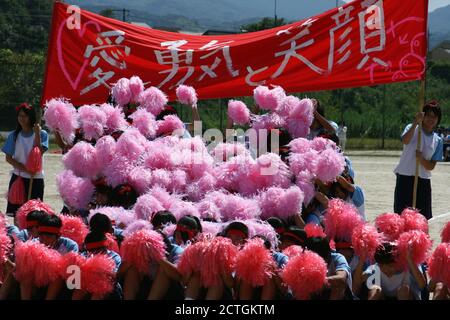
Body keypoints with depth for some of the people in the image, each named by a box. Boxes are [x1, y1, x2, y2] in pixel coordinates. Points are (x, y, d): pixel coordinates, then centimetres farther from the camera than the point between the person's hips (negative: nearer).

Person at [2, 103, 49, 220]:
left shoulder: (42, 134, -1)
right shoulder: (14, 136, 5)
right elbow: (8, 158, 2)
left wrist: (37, 134, -15)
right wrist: (24, 169, -13)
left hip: (36, 179, -2)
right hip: (18, 177, 2)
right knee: (16, 213, 0)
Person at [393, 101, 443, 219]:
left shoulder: (437, 141, 8)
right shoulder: (412, 129, 0)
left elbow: (431, 166, 3)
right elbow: (405, 140, -24)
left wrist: (421, 158, -18)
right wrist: (416, 123, -33)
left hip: (423, 181, 3)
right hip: (405, 178, -3)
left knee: (425, 217, 2)